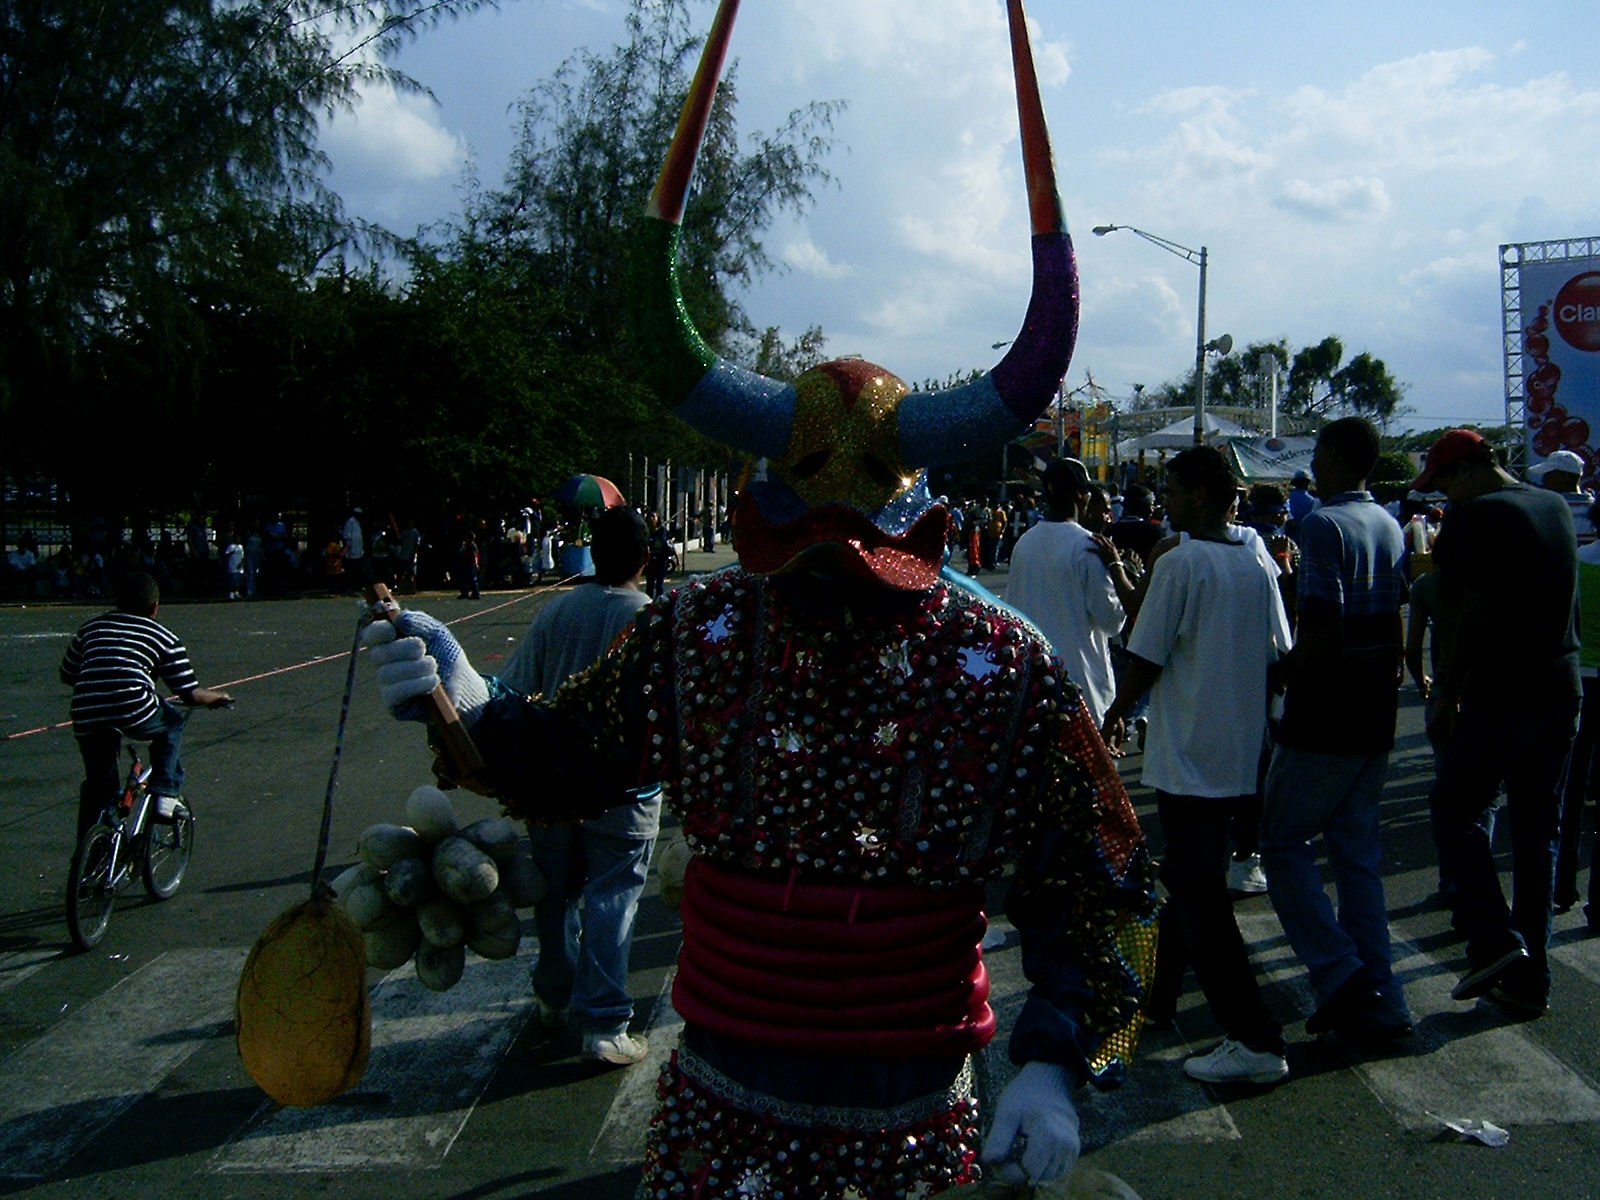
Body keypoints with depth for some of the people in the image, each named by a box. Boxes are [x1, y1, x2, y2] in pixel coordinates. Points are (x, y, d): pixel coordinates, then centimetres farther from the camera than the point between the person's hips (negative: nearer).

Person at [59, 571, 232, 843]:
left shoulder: (91, 627, 26)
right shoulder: (164, 637, 14)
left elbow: (67, 675, 33)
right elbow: (190, 694, 10)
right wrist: (218, 697, 30)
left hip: (86, 718, 4)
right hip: (134, 711, -4)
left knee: (98, 784, 23)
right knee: (171, 723, 27)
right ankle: (166, 795, 15)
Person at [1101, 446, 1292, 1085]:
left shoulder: (1178, 563, -15)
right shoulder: (1257, 565, 6)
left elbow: (1145, 657, -13)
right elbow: (1278, 657, 10)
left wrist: (1117, 713, 4)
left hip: (1188, 755, -8)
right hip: (1242, 753, 8)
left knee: (1198, 893, -4)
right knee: (1190, 873, 22)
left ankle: (1254, 1039, -4)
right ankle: (1158, 988, 38)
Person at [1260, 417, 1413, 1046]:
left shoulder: (1324, 523, -15)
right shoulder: (1389, 526, 11)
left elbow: (1323, 625, -22)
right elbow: (1394, 620, 16)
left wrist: (1279, 677, -10)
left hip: (1324, 715, -8)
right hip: (1375, 717, 8)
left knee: (1284, 842, 4)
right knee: (1357, 850, 14)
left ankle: (1340, 977, -3)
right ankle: (1378, 1004, 18)